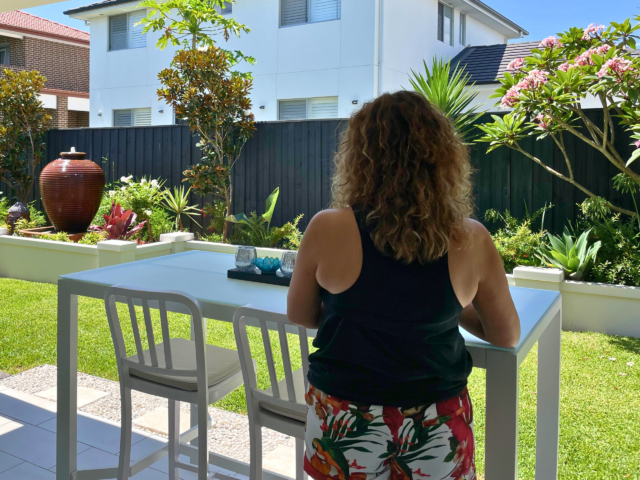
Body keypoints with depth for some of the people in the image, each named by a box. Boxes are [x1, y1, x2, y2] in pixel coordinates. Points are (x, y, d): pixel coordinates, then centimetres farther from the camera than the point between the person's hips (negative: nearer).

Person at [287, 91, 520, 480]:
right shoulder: (471, 240, -13)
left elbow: (300, 315, -1)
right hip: (437, 423, 1)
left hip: (347, 419, -1)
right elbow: (507, 337, 0)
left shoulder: (328, 230, -17)